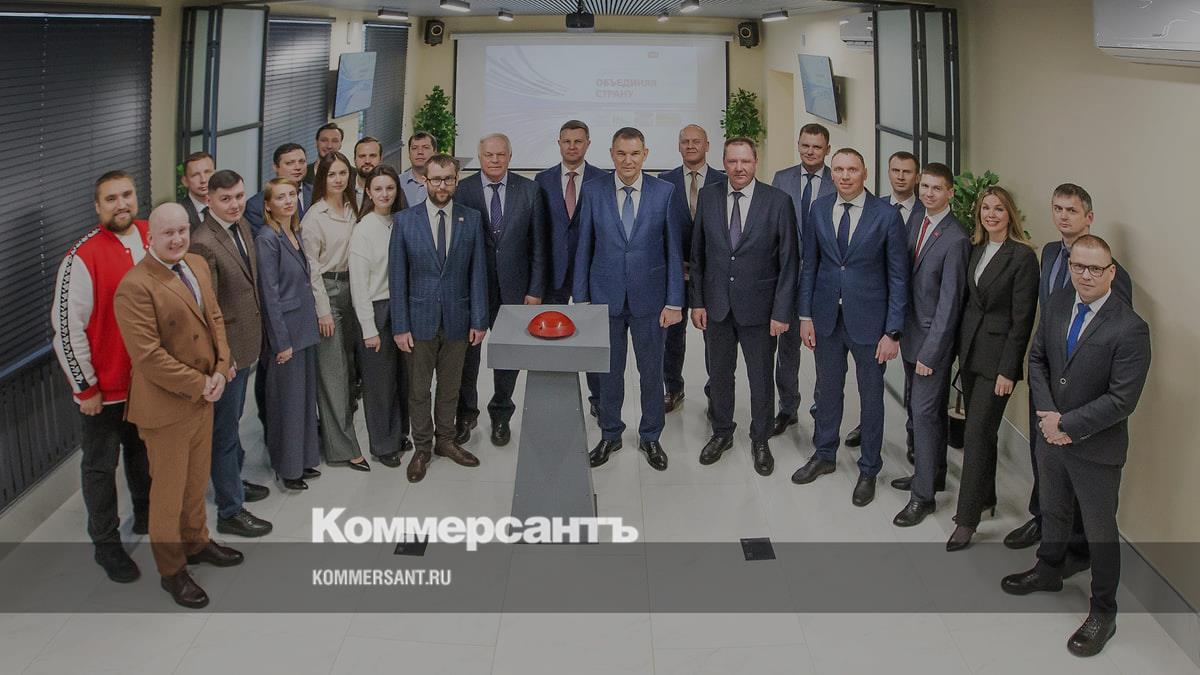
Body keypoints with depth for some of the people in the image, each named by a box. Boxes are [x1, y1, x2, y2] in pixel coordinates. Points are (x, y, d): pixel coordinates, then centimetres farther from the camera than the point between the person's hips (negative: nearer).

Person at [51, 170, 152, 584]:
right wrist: (85, 387, -13)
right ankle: (106, 544, 27)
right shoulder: (84, 257, -21)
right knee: (101, 466, 10)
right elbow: (66, 326, -17)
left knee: (142, 452, 24)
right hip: (104, 387, -5)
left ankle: (146, 516, 45)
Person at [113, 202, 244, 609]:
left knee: (197, 479, 22)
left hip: (204, 396, 7)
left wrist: (220, 370, -4)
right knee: (169, 489, 8)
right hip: (166, 405, -7)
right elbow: (148, 356, -24)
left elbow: (214, 318, 10)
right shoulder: (135, 287, -22)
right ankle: (172, 571, 25)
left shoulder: (197, 265, 4)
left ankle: (195, 542, 43)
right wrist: (199, 385, -18)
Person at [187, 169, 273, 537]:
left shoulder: (243, 226, 3)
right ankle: (230, 510, 16)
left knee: (232, 419, 25)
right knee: (225, 428, 4)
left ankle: (232, 479, 43)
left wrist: (254, 341, 15)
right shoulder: (203, 243, -24)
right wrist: (222, 357, -20)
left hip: (246, 342, 8)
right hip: (226, 348, -8)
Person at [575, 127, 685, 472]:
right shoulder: (592, 191, -2)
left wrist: (674, 302, -5)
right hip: (605, 297, 1)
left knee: (651, 372, 11)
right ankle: (610, 434, 30)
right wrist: (581, 298, 1)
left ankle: (650, 437, 28)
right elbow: (584, 248, 2)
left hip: (649, 299, -1)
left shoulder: (665, 192, -5)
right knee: (609, 372, 12)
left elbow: (674, 250, -3)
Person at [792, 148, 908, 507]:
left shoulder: (886, 216, -10)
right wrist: (805, 315, 2)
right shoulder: (819, 209, 0)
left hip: (868, 322, -3)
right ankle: (824, 455, 37)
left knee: (871, 397, 10)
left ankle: (868, 470, 26)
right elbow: (809, 264, 6)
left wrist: (892, 331, -11)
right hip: (826, 318, 3)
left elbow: (898, 276, -8)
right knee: (828, 390, 18)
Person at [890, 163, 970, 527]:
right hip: (912, 335, 8)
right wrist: (901, 331, 7)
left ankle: (924, 495, 7)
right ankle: (931, 474, 33)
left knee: (925, 414, -3)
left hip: (933, 340, -8)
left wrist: (930, 352, -18)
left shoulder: (955, 240, -18)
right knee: (919, 410, 17)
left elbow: (949, 302, -19)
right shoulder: (918, 226, 7)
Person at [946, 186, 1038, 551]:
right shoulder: (976, 249, 8)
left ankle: (968, 518, 2)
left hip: (996, 356, -7)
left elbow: (1022, 319, -13)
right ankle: (985, 497, 33)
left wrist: (1008, 370, -15)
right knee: (978, 429, 17)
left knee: (978, 433, -6)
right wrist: (961, 348, 8)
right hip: (969, 351, 7)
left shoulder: (1023, 256, -12)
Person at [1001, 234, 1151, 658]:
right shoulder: (1056, 306, -2)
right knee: (1053, 511, 26)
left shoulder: (1130, 328, -22)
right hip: (1051, 435, 6)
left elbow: (1122, 400, -22)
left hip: (1097, 448, -6)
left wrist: (1066, 424, -19)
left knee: (1100, 531, 9)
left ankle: (1103, 612, 27)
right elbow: (1037, 360, 5)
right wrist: (1046, 413, -9)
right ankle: (1049, 570, 50)